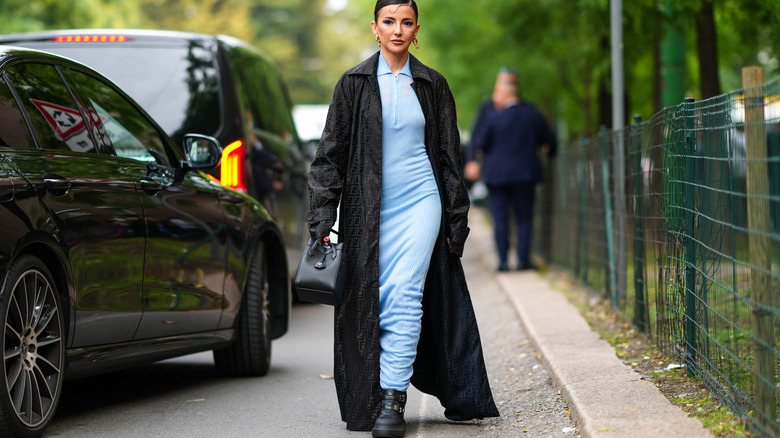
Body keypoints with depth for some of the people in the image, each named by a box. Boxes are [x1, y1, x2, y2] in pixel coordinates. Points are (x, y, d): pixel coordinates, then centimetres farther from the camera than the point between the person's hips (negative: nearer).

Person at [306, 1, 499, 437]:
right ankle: (369, 399, 11)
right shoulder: (354, 83, 5)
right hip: (369, 210, 1)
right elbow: (331, 153, 4)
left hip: (420, 201, -1)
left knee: (404, 294, -14)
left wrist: (458, 218, 9)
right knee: (375, 300, 0)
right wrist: (322, 215, -4)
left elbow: (450, 155, 13)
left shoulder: (433, 85, 8)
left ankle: (393, 399, -15)